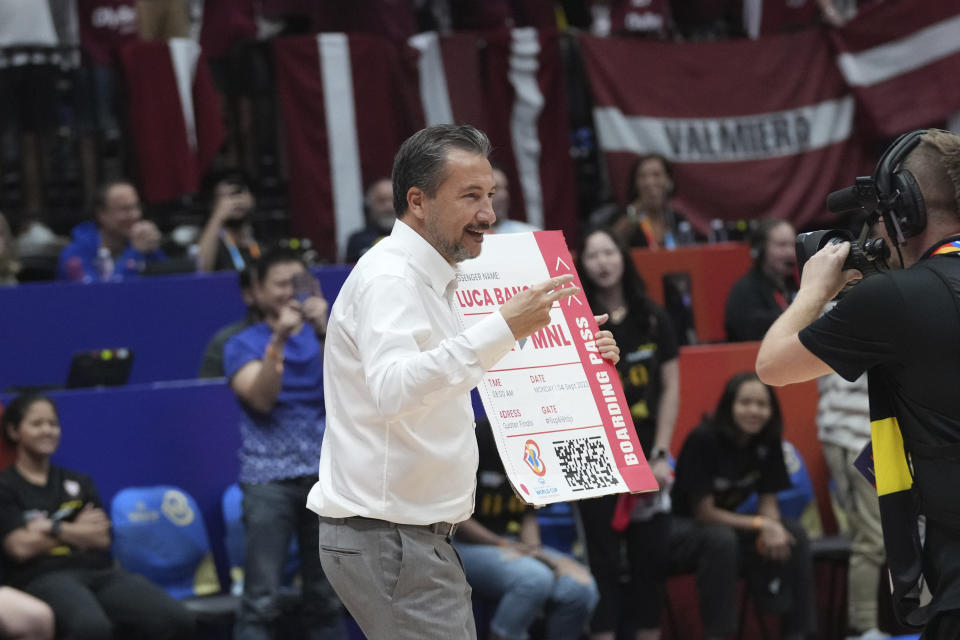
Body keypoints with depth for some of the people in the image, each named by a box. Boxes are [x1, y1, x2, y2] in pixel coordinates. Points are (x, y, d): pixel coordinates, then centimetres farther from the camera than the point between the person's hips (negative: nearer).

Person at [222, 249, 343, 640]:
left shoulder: (324, 337, 12)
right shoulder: (243, 345, 6)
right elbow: (262, 398, -10)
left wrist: (324, 332, -17)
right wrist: (279, 339, -20)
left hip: (326, 474, 3)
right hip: (269, 479, -2)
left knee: (326, 597, 5)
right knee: (261, 600, -9)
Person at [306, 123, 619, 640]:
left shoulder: (427, 279, 18)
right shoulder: (389, 279, -16)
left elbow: (469, 373, 30)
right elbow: (393, 388, -34)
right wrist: (502, 328, -38)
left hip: (413, 533, 10)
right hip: (387, 534, -10)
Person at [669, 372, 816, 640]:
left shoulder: (768, 442, -5)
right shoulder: (703, 439, -24)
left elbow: (768, 502, -2)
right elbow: (703, 512, -22)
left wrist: (772, 530, -26)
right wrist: (760, 525, -26)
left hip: (728, 521, 6)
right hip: (680, 530, -6)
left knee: (793, 534, -13)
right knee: (721, 539, -37)